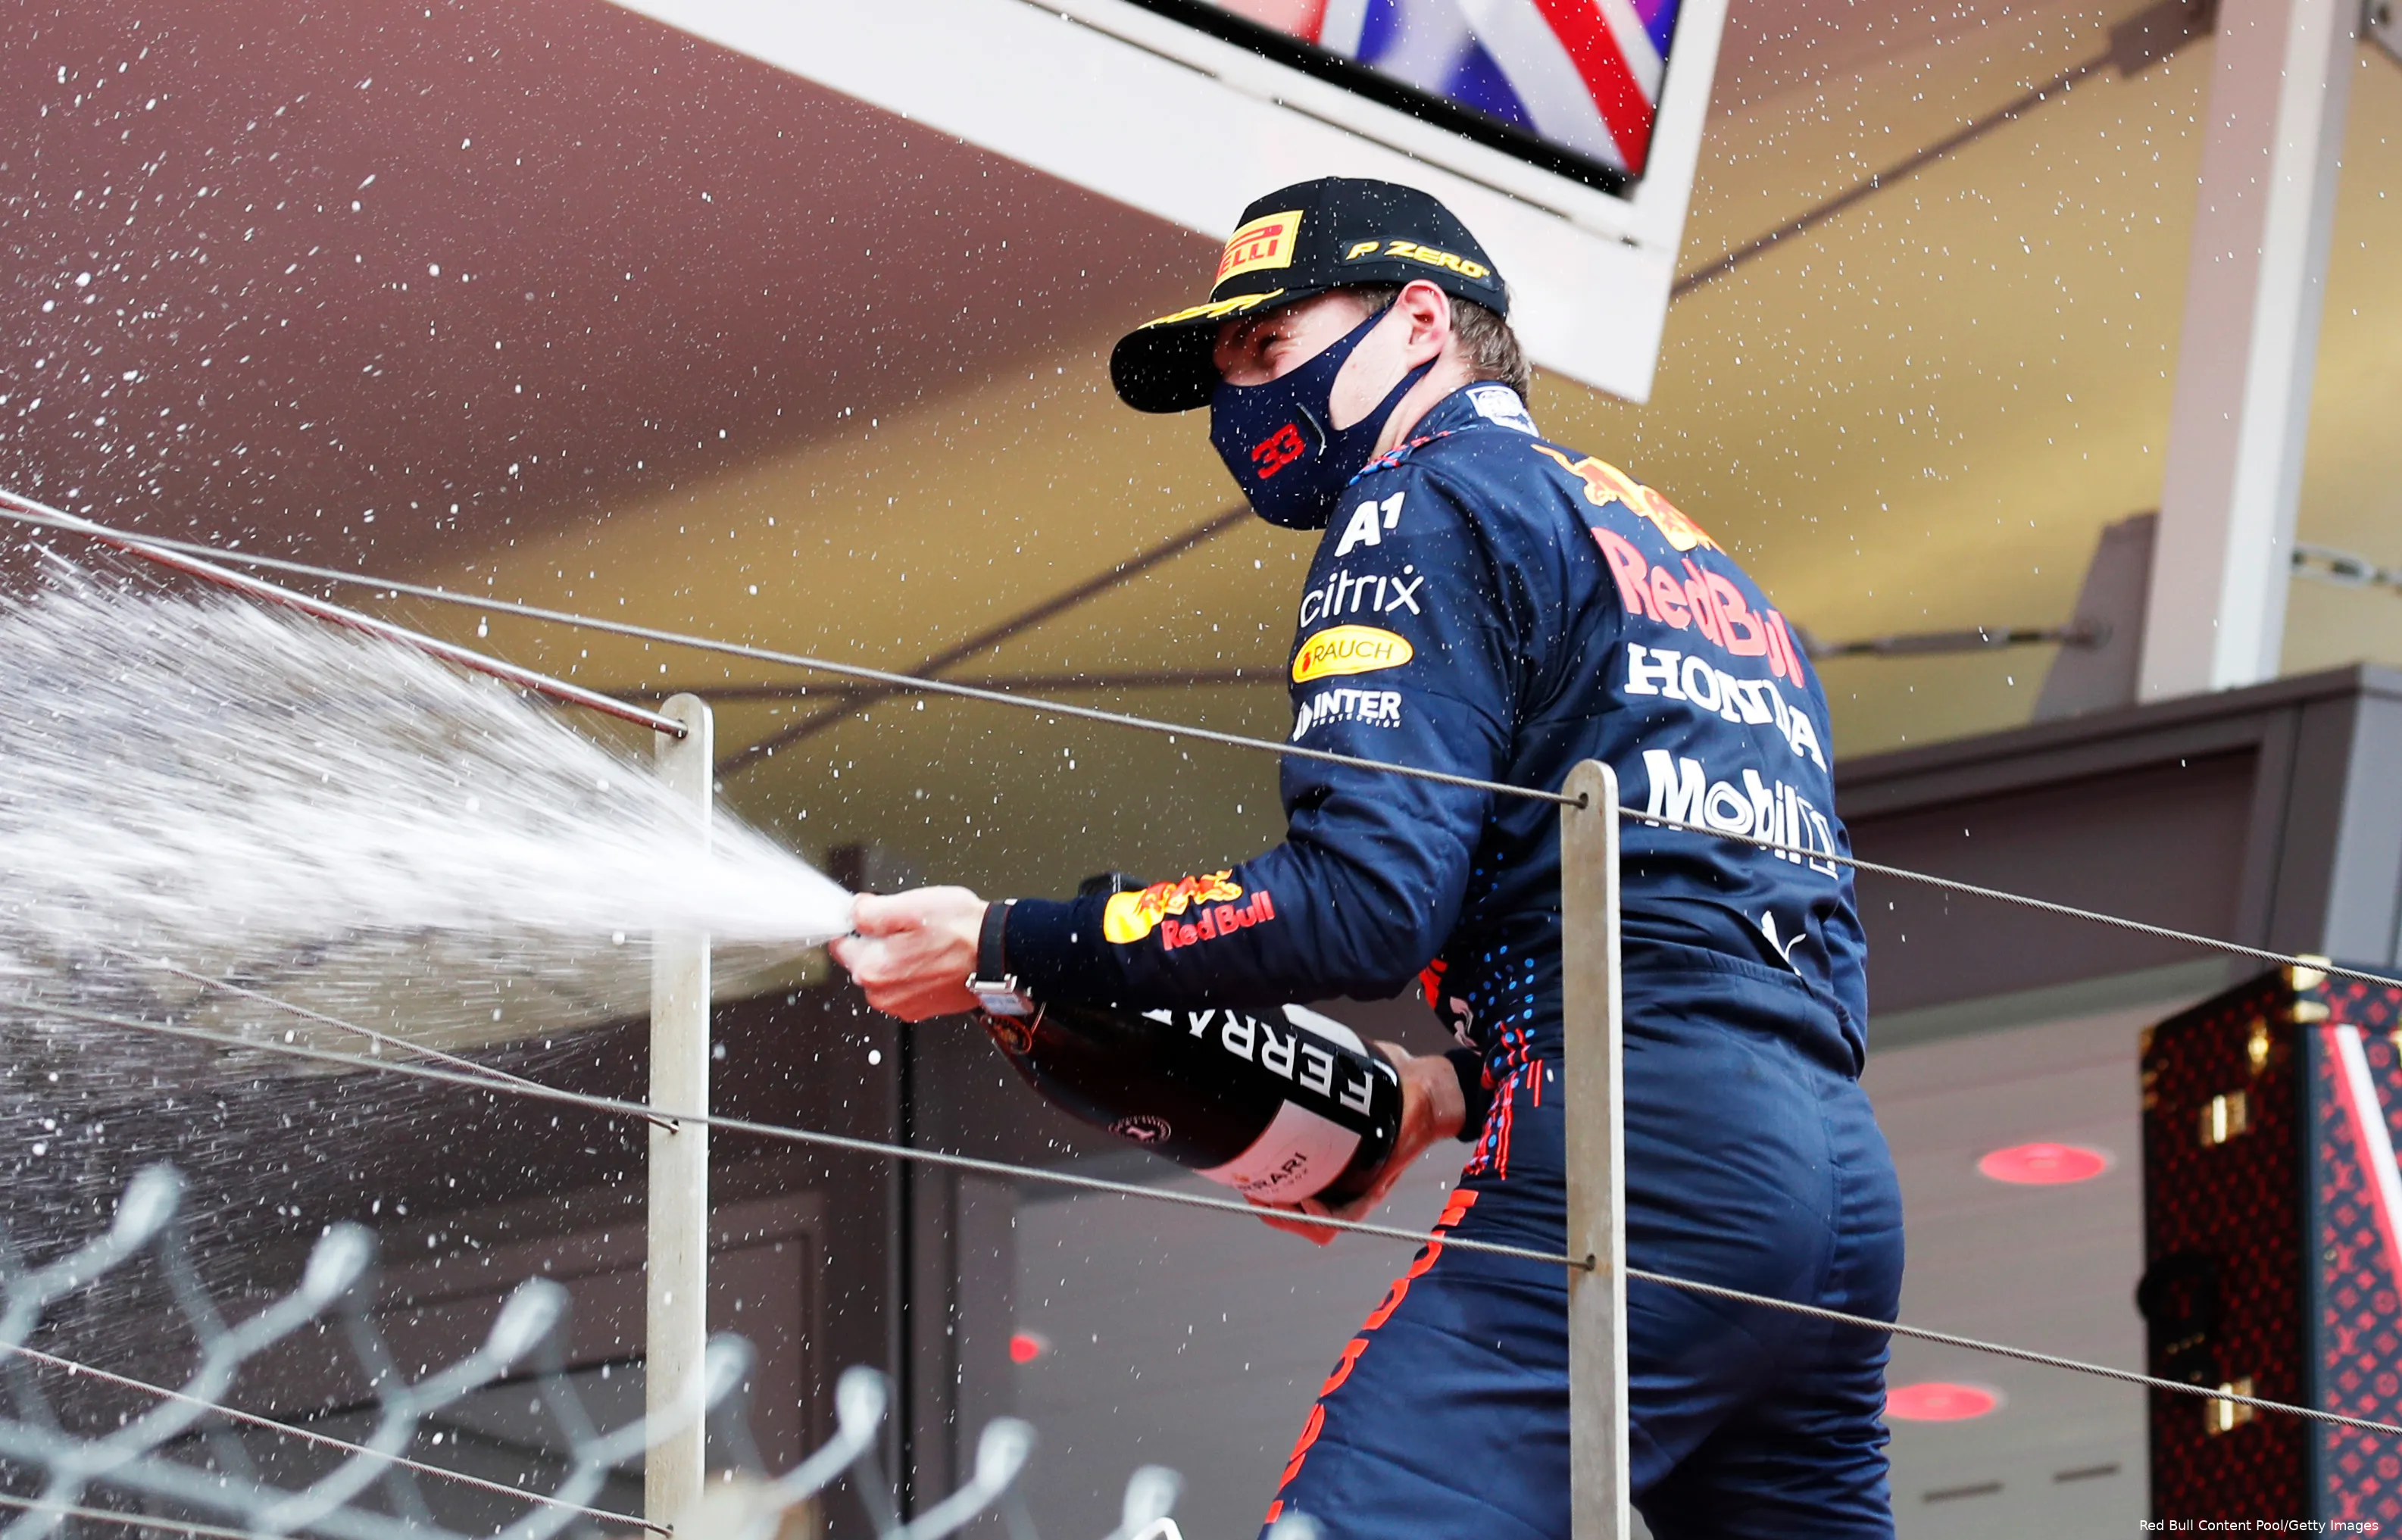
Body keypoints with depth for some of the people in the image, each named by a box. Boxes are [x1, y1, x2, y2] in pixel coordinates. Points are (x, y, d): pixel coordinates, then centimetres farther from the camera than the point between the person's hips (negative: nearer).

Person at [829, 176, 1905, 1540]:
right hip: (1847, 1188, 9)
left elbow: (1364, 904, -11)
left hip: (1640, 1168, -9)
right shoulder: (1702, 565, 30)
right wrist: (1463, 1092, 21)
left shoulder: (1434, 500, 4)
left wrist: (1005, 950, -4)